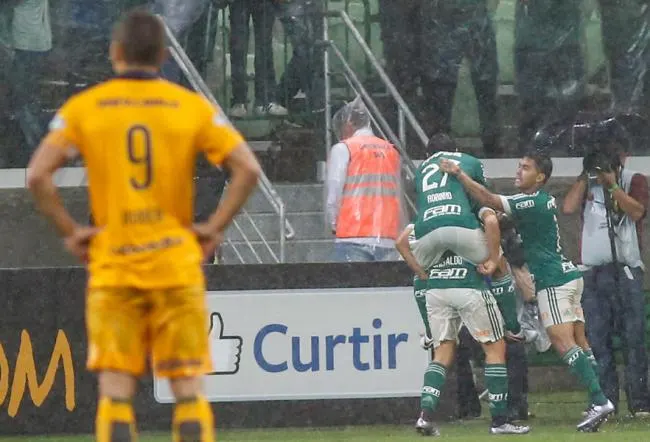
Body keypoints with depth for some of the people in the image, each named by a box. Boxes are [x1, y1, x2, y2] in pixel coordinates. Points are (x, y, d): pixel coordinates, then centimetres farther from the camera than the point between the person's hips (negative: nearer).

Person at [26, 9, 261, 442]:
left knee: (116, 393, 0)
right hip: (176, 264, 0)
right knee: (189, 389, 4)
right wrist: (215, 227, 0)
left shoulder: (83, 107, 1)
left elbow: (38, 175, -9)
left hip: (112, 265, 0)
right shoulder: (191, 106, 2)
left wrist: (70, 232, 0)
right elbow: (248, 169, -7)